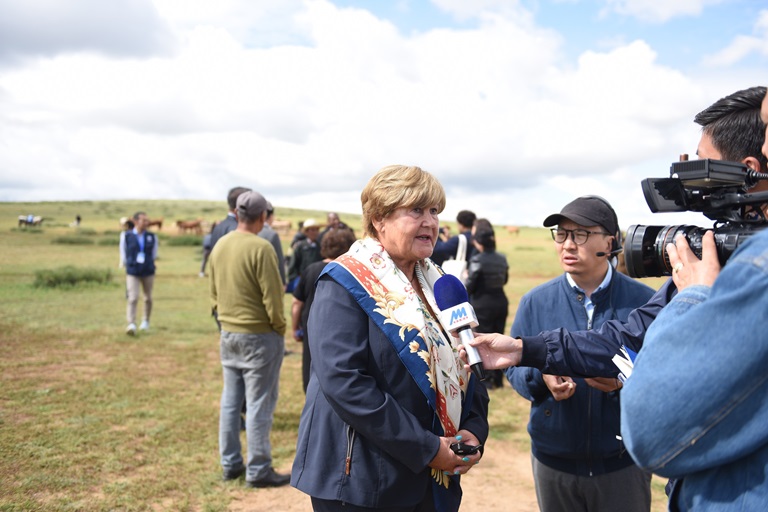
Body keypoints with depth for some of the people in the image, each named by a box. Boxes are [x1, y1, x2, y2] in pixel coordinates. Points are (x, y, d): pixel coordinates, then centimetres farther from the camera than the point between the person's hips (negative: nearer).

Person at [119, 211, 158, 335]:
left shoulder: (152, 237, 1)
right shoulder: (126, 236, -3)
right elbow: (123, 254, 7)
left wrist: (147, 264, 9)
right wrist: (128, 265, 9)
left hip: (148, 272, 2)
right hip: (132, 272, -2)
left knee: (148, 298, 11)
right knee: (133, 298, -12)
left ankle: (146, 321, 30)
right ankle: (131, 325, -14)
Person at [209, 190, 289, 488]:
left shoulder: (219, 246, 5)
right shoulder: (260, 248, -18)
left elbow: (213, 292, 13)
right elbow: (272, 296, -17)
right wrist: (280, 327, -4)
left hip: (228, 333, 7)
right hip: (259, 335, -7)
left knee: (230, 401, 14)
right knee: (259, 404, 1)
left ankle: (230, 464, 25)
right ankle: (258, 471, 10)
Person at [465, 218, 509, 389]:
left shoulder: (477, 260, -16)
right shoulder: (502, 258, 3)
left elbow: (470, 286, -14)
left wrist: (467, 277, 5)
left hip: (482, 305, -6)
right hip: (501, 303, 6)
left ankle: (486, 379, 7)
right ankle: (498, 378, 21)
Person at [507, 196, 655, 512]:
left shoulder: (643, 301, -7)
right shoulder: (535, 302, -2)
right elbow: (514, 368, 1)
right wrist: (542, 377, -19)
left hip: (624, 462, -1)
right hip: (553, 461, 2)